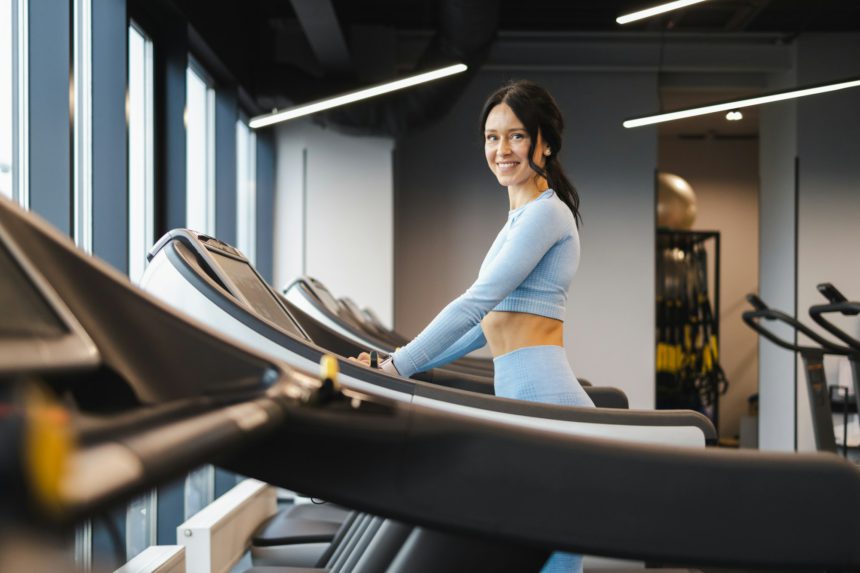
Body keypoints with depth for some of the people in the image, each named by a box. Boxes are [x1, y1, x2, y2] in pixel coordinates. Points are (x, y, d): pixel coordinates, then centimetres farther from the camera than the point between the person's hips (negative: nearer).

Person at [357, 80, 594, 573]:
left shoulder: (544, 213, -8)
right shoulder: (523, 217, 22)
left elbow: (477, 304, -16)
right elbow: (493, 323, 23)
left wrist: (398, 367, -15)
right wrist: (401, 364, 18)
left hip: (543, 403, -10)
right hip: (528, 403, 10)